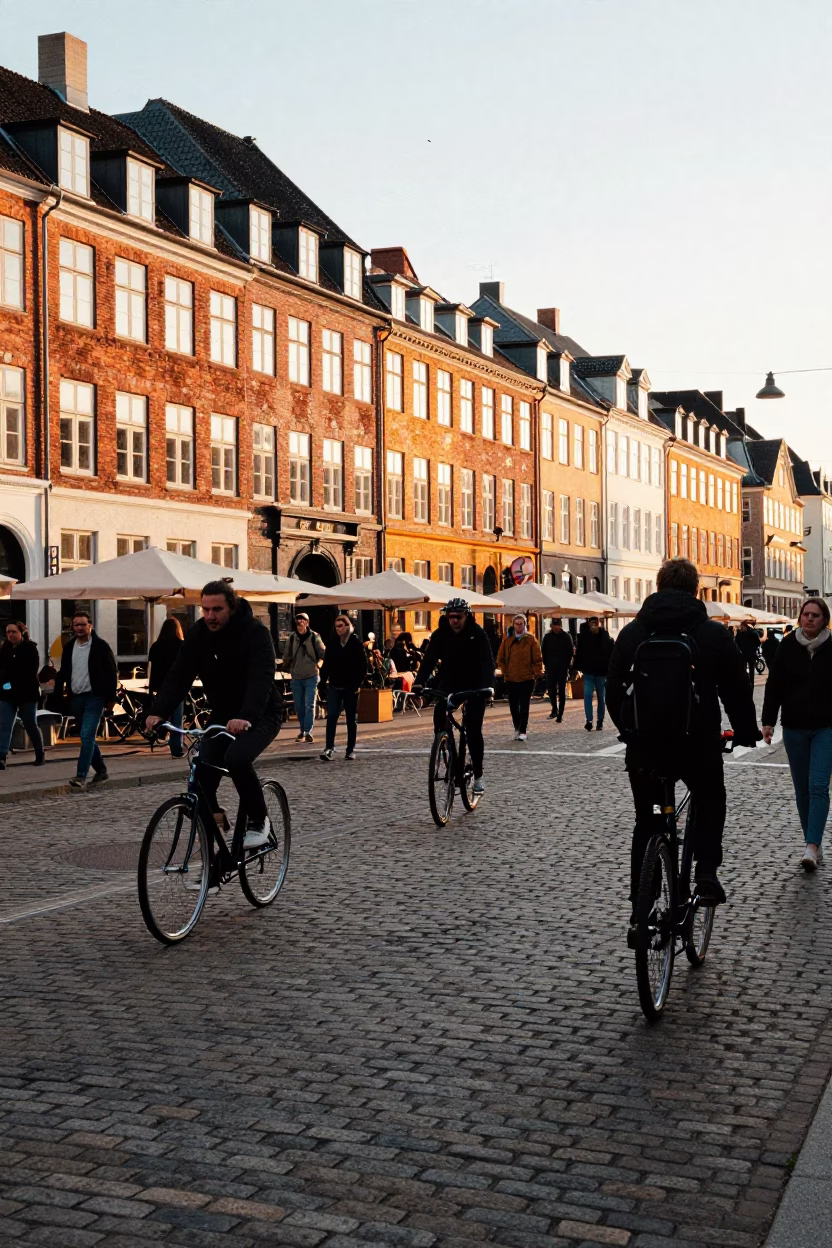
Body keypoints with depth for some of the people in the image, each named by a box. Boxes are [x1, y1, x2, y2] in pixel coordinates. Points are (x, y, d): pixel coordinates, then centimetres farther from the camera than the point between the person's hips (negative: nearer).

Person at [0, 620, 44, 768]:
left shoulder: (30, 648, -5)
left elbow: (31, 672, -13)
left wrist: (13, 683, -17)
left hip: (27, 694, -4)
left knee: (31, 725, 7)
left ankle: (40, 755, 24)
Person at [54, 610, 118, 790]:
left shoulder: (100, 646, -6)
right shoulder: (69, 647, 10)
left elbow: (112, 672, -5)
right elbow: (63, 673, 15)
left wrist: (111, 698, -8)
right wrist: (58, 696, 8)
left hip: (94, 698, -6)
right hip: (76, 699, 6)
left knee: (87, 736, -15)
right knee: (88, 738, 13)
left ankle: (81, 776, -17)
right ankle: (101, 771, 27)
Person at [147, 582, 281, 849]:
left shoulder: (255, 633, -20)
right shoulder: (198, 633, -4)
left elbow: (262, 679, -33)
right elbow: (179, 675, -9)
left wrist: (246, 717, -49)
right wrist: (158, 712, -24)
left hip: (259, 716, -5)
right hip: (223, 716, 5)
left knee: (236, 758, -31)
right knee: (203, 775, -12)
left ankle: (259, 820, -9)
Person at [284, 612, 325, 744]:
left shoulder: (314, 637, -7)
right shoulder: (292, 637, 0)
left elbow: (323, 653, 1)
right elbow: (287, 656, 9)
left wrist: (317, 664, -5)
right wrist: (289, 668, 8)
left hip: (311, 676, -3)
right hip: (296, 677, 3)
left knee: (309, 704, -9)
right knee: (299, 705, 9)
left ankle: (308, 731, -7)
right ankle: (302, 730, 22)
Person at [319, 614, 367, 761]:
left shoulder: (356, 643, -5)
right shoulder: (332, 642, 2)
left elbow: (362, 666, -4)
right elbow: (327, 663, 5)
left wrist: (359, 683, -10)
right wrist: (324, 679, -3)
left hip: (351, 687, -2)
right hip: (334, 686, 2)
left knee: (351, 719, 7)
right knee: (331, 717, -9)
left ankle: (350, 750, 15)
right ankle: (329, 749, -12)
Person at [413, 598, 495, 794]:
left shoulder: (477, 633, -15)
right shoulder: (440, 634, -9)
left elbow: (487, 662, -22)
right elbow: (429, 659, -15)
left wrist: (488, 686, -38)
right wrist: (419, 682, -31)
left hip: (474, 686, -2)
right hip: (449, 683, 3)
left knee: (473, 730, -8)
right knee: (439, 715, -21)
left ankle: (478, 776, 2)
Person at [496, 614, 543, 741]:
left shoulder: (531, 640, -1)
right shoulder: (507, 640, 6)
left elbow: (538, 659, -1)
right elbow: (500, 659, 12)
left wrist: (536, 674, -6)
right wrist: (505, 673, 5)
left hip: (527, 678, -3)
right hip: (511, 679, 3)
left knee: (524, 706, -4)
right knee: (513, 706, 7)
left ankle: (523, 731, 2)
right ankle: (517, 727, 26)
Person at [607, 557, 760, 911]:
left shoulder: (631, 633, 4)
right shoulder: (714, 633, -3)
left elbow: (613, 690, 10)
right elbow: (737, 689, 0)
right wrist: (746, 732, 15)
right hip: (699, 744, -2)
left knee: (647, 819, 14)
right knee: (709, 805, 23)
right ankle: (706, 872, 3)